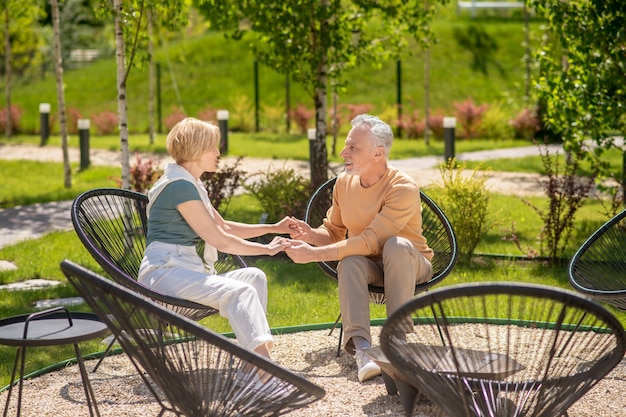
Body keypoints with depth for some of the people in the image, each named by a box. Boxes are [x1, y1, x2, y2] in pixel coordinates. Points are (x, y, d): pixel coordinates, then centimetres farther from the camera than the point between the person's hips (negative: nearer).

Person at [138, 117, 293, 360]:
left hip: (184, 271, 11)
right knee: (240, 291, -28)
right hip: (164, 272, -11)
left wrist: (273, 228, 21)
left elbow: (225, 227, 28)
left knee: (254, 276, 0)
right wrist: (267, 249, -1)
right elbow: (220, 240, -12)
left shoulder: (190, 184, 20)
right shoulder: (180, 186, -13)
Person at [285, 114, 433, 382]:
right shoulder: (344, 182, -4)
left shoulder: (403, 188, -25)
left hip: (410, 264, -4)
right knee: (350, 262, -31)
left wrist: (314, 254, -33)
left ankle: (397, 335, -31)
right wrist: (311, 235, -19)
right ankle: (361, 346, -41)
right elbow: (333, 232, 5)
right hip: (369, 265, 4)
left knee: (396, 245, -37)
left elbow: (370, 241, -31)